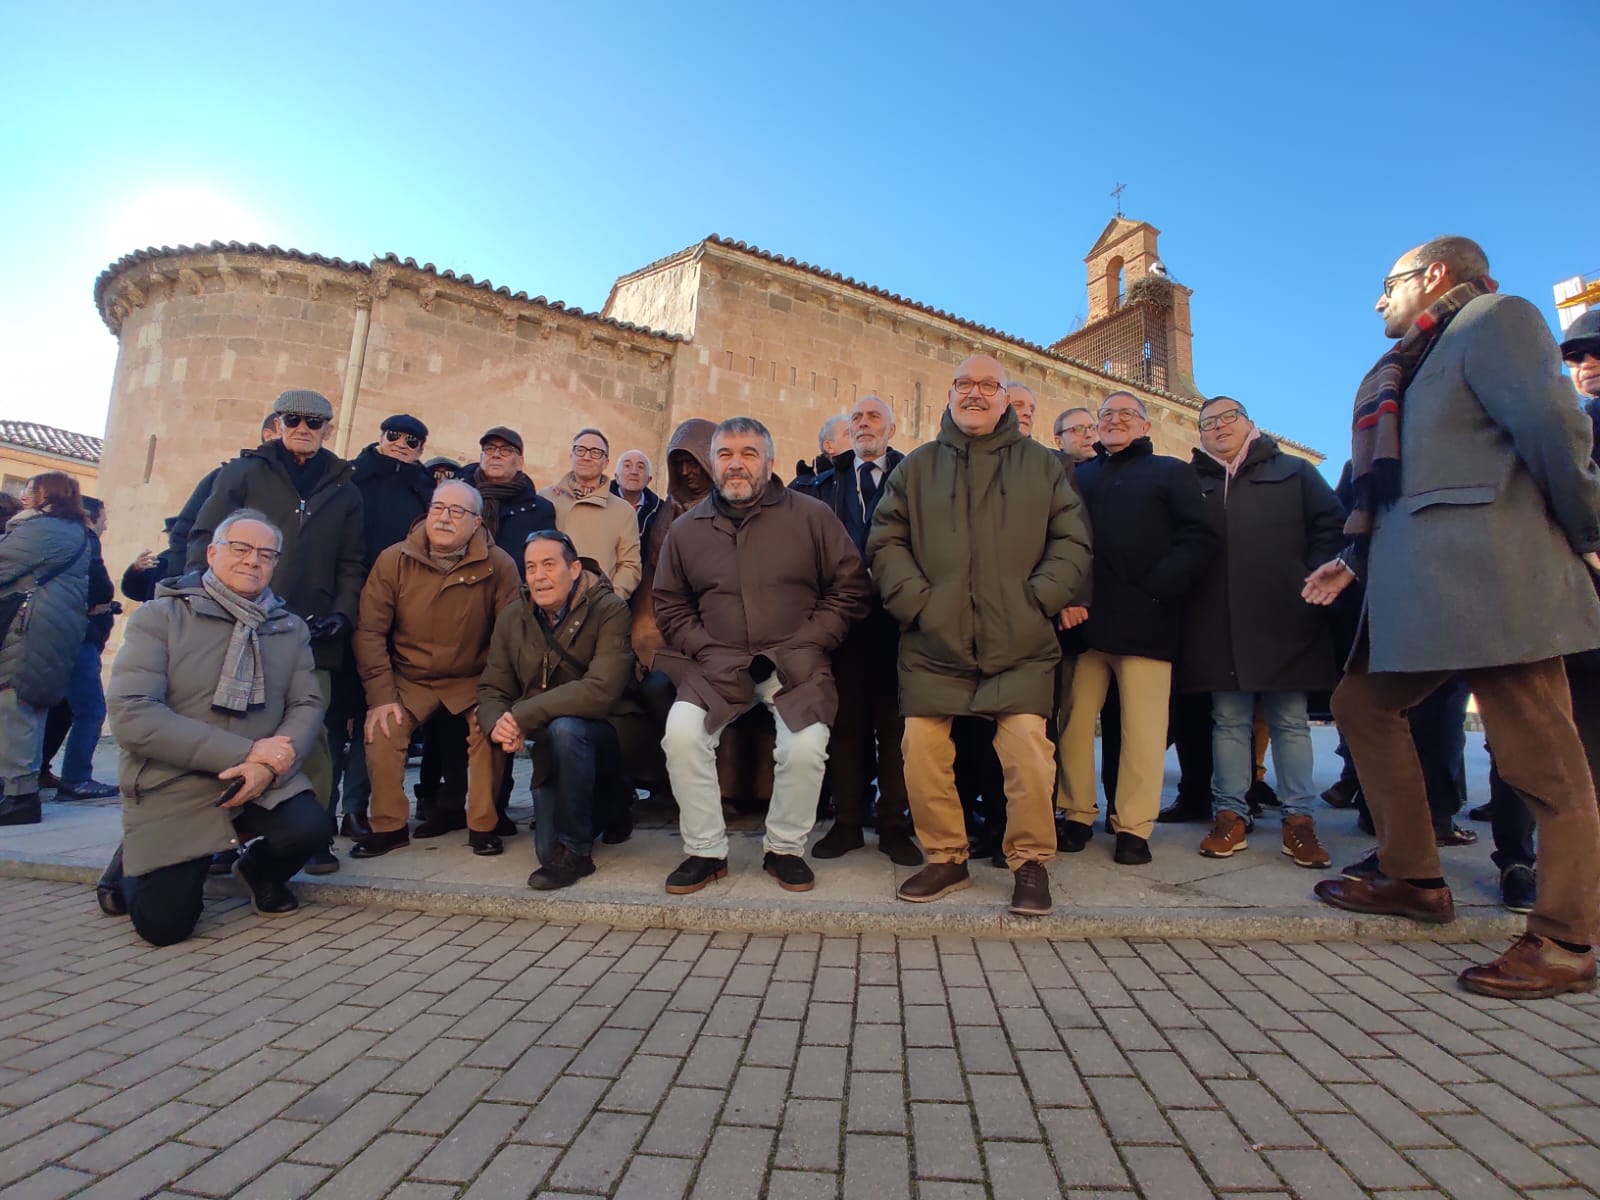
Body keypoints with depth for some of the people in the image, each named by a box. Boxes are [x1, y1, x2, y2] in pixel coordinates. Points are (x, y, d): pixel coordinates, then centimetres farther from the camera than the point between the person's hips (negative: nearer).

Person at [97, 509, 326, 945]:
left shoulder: (290, 629, 5)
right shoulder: (161, 616, -5)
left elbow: (307, 705, 0)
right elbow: (130, 715, -15)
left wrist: (269, 765, -21)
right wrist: (244, 752, -21)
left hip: (263, 781, 2)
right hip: (172, 788, -2)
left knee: (310, 826, -25)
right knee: (164, 924, -7)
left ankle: (258, 868, 11)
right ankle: (133, 864, 28)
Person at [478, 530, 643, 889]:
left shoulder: (609, 610, -17)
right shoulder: (512, 618, 1)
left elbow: (601, 690, -30)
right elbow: (492, 689, 3)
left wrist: (522, 716, -29)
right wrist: (497, 724, -20)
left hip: (607, 734, -5)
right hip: (550, 748, 6)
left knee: (564, 729, -37)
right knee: (548, 848, 1)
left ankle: (575, 851, -17)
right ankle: (611, 802, 34)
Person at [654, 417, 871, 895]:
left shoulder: (811, 515, 3)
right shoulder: (686, 529, 10)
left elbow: (849, 589, 3)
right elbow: (670, 606, 14)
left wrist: (800, 647, -6)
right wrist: (709, 651, -2)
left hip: (796, 666, -2)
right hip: (717, 667, 2)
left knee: (806, 746, -24)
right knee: (681, 733, -22)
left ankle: (785, 849, 6)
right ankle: (705, 851, 1)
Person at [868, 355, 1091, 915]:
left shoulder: (1042, 464, 14)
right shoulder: (916, 467, 14)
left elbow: (1072, 540, 9)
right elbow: (886, 541, 9)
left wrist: (1038, 599, -5)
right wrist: (915, 600, -4)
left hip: (1019, 644, -1)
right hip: (934, 642, 1)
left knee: (1028, 750, -10)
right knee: (922, 750, -1)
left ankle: (1030, 862, 12)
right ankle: (945, 858, 18)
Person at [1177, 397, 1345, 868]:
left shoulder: (1294, 471, 13)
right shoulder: (1194, 483, 15)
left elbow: (1331, 526, 6)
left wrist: (1312, 582, -5)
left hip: (1284, 618, -1)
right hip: (1218, 624, 1)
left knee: (1290, 720, 4)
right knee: (1229, 720, 5)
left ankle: (1298, 819, 13)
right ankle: (1231, 814, 12)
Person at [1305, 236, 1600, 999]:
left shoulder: (1493, 317, 0)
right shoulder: (1409, 366, 24)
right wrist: (1354, 558, 15)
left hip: (1488, 577, -9)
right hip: (1419, 586, 10)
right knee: (1362, 705, 12)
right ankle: (1414, 879, 21)